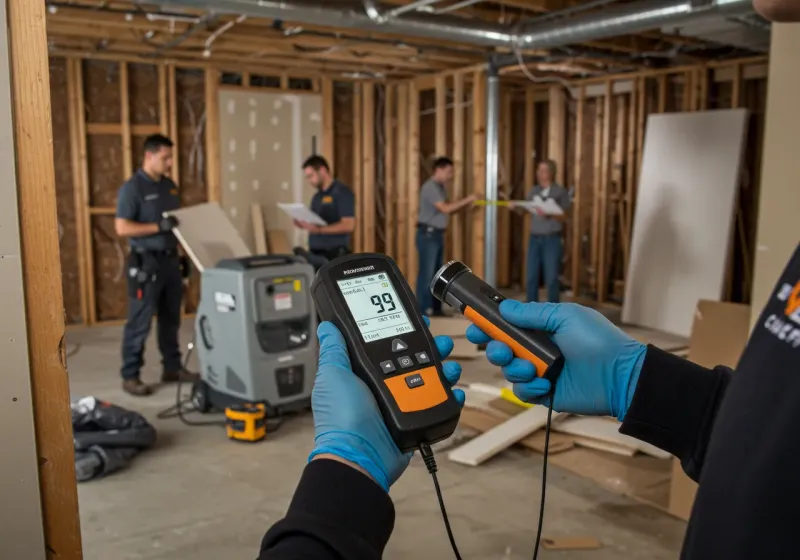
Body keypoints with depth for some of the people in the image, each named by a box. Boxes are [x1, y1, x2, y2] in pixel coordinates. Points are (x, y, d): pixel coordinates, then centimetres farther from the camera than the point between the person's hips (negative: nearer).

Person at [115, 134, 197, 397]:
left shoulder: (169, 185, 12)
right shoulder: (132, 188, -11)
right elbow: (122, 227, -18)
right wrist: (158, 227, -23)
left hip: (170, 259, 7)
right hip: (146, 262, -7)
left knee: (170, 319, 14)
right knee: (140, 322, -2)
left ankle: (172, 368, 25)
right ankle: (130, 376, 7)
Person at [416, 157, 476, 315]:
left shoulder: (441, 187, 15)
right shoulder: (430, 187, -14)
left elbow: (447, 210, 14)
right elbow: (445, 208, -20)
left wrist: (466, 205, 2)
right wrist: (467, 200, -15)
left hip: (437, 234, 9)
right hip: (428, 234, -9)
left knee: (436, 272, 11)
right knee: (427, 272, -6)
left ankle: (435, 307, 16)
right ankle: (424, 308, -1)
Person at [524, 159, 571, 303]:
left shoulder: (560, 192, -1)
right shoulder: (533, 191, 10)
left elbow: (564, 217, -4)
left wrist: (549, 214, -20)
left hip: (552, 239, -4)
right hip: (534, 238, 4)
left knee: (551, 278, -1)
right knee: (531, 277, 6)